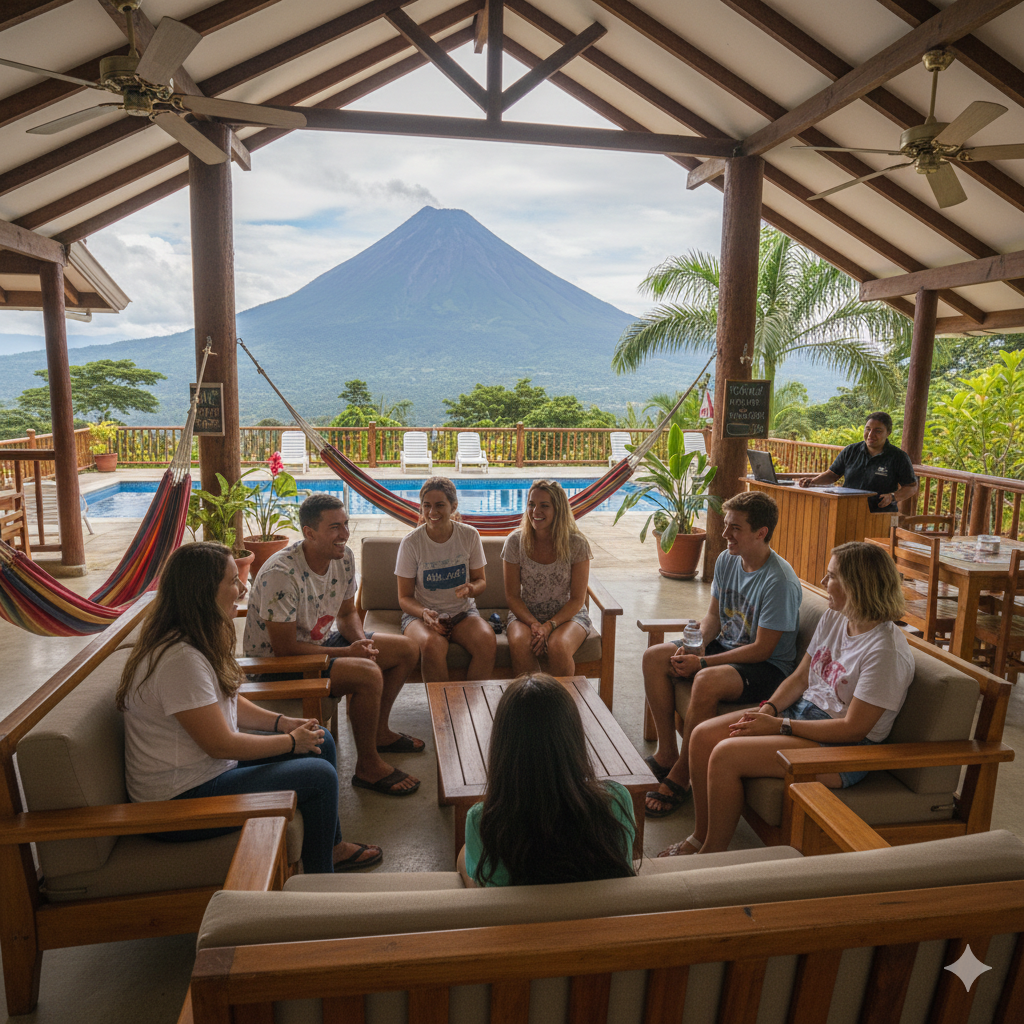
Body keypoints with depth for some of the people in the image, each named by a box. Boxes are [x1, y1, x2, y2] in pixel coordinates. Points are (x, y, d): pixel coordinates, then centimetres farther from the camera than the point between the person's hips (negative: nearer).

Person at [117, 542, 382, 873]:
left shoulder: (198, 640, 3)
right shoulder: (180, 659, -29)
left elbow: (227, 702, 14)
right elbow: (221, 745, -26)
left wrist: (284, 723, 1)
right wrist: (292, 741, -14)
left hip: (209, 766, 10)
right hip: (181, 800, -10)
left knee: (321, 740, 10)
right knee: (319, 776, -12)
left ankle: (332, 847, 27)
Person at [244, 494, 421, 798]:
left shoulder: (343, 557, -6)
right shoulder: (282, 576, -31)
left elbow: (347, 612, 9)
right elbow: (284, 648, -28)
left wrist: (361, 641, -12)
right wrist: (347, 653, -25)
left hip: (322, 640, 9)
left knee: (406, 650, 6)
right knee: (368, 674, -30)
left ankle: (379, 732, 24)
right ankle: (368, 767, -8)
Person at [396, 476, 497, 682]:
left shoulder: (469, 536, -3)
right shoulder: (411, 542, -9)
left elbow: (480, 580, 8)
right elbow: (405, 597, -4)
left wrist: (471, 588, -18)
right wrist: (424, 614, -25)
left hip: (462, 612, 2)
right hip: (421, 613, -2)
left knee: (488, 642, -28)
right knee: (433, 646, -35)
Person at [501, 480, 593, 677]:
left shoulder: (576, 544, -9)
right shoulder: (515, 541, -6)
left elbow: (577, 599, -7)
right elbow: (512, 596, -3)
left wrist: (550, 625, -21)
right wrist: (533, 624, -19)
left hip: (567, 614, -1)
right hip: (525, 614, 1)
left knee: (557, 647, -32)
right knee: (519, 644, -31)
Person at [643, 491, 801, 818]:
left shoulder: (780, 581, -24)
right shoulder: (726, 560, 0)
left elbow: (762, 649, -23)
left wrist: (702, 663, -23)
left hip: (769, 667, -8)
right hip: (726, 646, 8)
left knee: (707, 681, -36)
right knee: (654, 657, -7)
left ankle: (680, 777, -17)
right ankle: (666, 753, 1)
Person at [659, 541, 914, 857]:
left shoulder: (886, 650, -22)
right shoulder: (833, 618, 4)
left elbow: (854, 728, -22)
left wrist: (780, 726, -19)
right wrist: (768, 709, -7)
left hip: (843, 749, -9)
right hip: (803, 710, 9)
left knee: (726, 755, -23)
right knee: (702, 736, -4)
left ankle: (712, 853, -1)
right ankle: (700, 837, 12)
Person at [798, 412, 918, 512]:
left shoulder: (899, 457, 3)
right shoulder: (851, 451, 11)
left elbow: (912, 486, 8)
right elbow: (832, 474, 17)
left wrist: (893, 497, -10)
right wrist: (814, 481, -2)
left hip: (879, 514, -2)